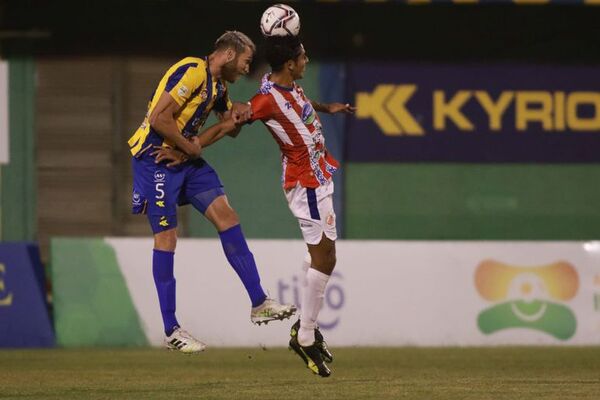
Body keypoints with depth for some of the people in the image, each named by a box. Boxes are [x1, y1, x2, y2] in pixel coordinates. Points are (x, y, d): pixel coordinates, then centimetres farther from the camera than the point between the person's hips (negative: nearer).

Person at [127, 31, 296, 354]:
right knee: (166, 237, -6)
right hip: (155, 157, -9)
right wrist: (191, 148, -14)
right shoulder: (192, 72, -18)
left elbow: (230, 127, 25)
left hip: (186, 158, 9)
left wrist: (236, 116, 1)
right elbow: (159, 120, -25)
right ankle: (171, 331, -1)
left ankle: (259, 304, 0)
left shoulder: (218, 84, 13)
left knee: (226, 216, -1)